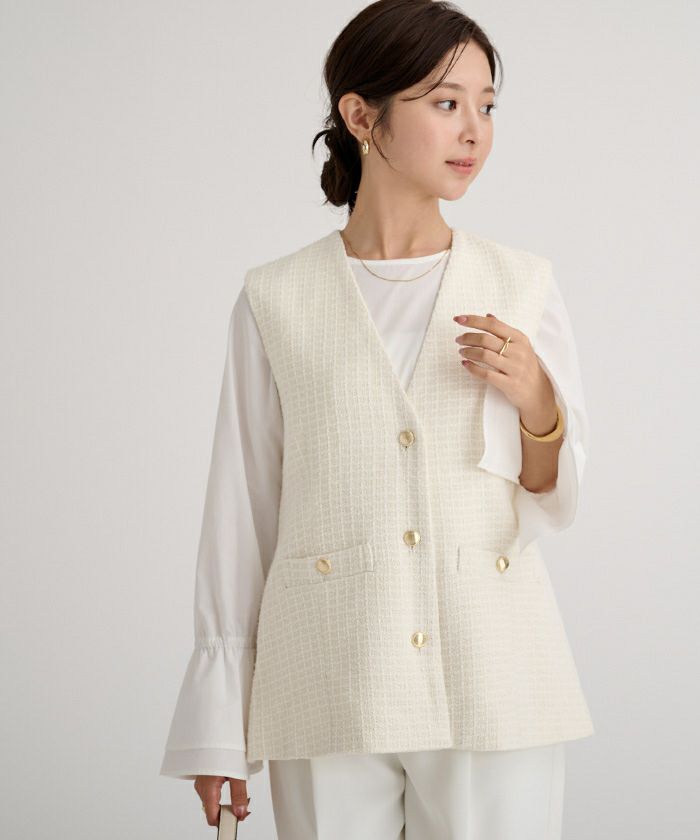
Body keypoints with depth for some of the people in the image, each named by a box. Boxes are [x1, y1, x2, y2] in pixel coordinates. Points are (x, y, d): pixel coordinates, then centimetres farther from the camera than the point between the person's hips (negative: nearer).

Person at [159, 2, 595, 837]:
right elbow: (242, 511, 4)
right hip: (332, 693, -1)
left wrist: (533, 401, -10)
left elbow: (554, 505, 11)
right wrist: (218, 724, 2)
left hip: (491, 682, 1)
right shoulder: (277, 299, 1)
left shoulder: (523, 285, 5)